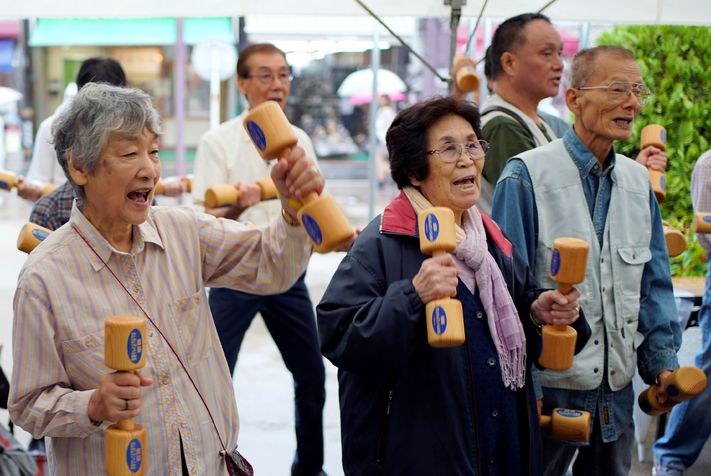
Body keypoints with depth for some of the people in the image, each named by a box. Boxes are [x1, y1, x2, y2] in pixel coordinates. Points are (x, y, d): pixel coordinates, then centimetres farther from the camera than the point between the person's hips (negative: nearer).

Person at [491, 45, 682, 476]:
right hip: (549, 388, -6)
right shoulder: (528, 176, -11)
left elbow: (654, 283, 14)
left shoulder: (637, 181, 8)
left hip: (618, 391, 6)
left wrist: (662, 360, 4)